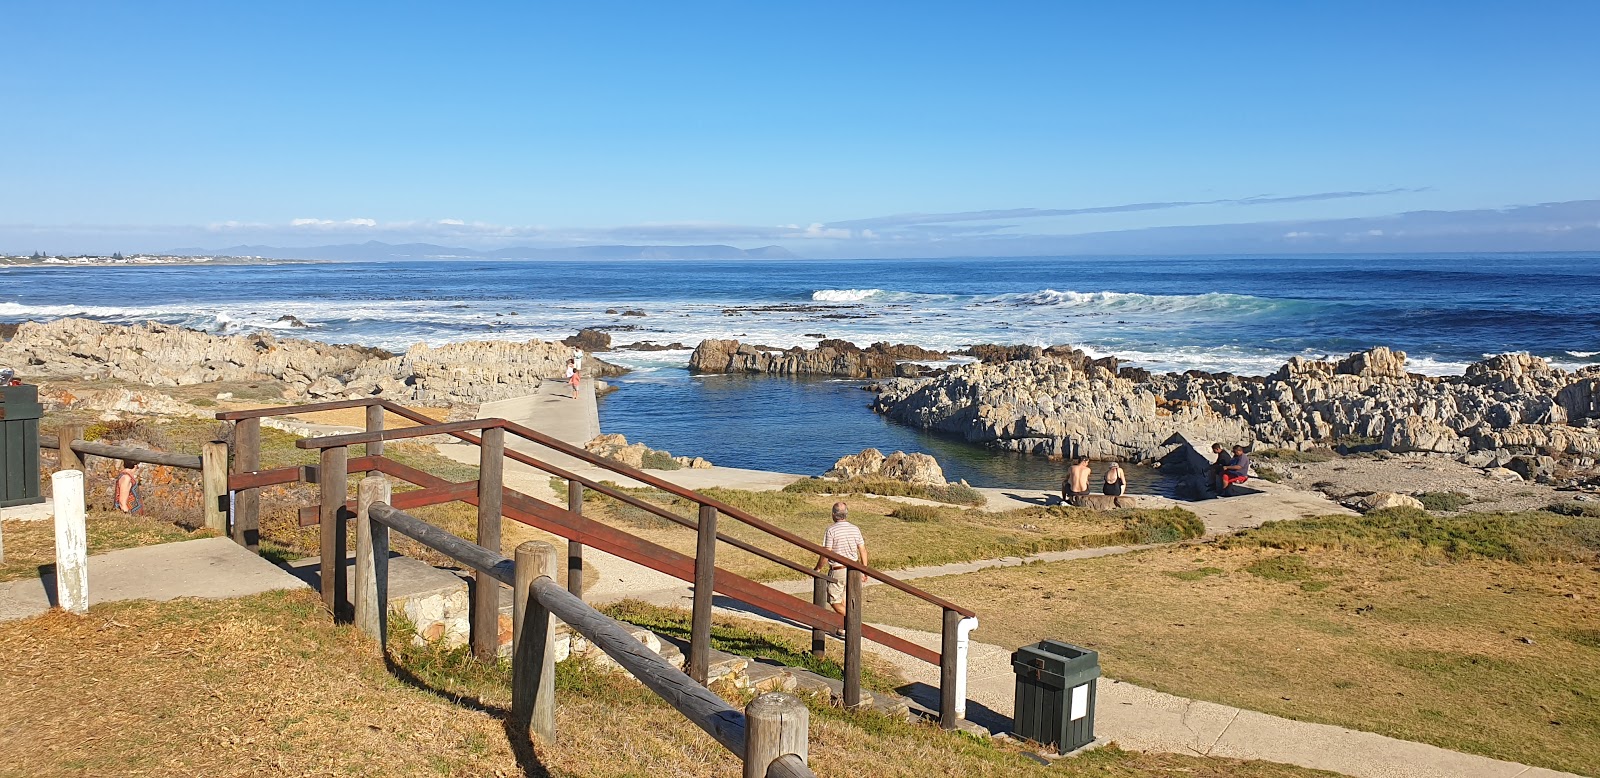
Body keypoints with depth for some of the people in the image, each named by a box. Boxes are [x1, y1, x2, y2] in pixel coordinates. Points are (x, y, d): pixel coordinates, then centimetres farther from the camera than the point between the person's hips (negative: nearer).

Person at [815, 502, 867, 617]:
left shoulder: (831, 530, -15)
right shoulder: (855, 529, 1)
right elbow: (863, 551, 5)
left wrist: (818, 568, -1)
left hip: (837, 571, -6)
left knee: (834, 601, 3)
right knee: (843, 598, 21)